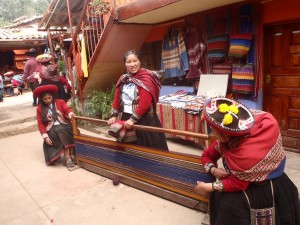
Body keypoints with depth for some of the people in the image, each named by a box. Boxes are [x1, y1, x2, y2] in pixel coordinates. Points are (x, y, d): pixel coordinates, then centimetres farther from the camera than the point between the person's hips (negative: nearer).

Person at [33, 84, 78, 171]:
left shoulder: (60, 102, 13)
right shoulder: (40, 109, 11)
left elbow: (67, 109, -4)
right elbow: (40, 124, 6)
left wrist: (71, 114, -30)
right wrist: (45, 136, -8)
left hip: (64, 126, 1)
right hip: (52, 130, -1)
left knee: (61, 131, -34)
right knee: (59, 133, -34)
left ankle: (69, 159, -35)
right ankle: (70, 158, -34)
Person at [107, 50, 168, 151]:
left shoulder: (146, 78, -15)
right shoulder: (123, 79, 8)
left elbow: (144, 103, -22)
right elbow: (117, 98, 10)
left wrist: (133, 119, -21)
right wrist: (114, 116, 3)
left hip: (144, 119, -6)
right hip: (126, 118, 7)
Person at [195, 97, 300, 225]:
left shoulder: (246, 154, -33)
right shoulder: (228, 138, -14)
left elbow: (237, 184, -21)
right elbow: (207, 155, -2)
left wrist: (208, 187, -15)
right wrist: (213, 170, -19)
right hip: (249, 180, 6)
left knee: (231, 203, -19)